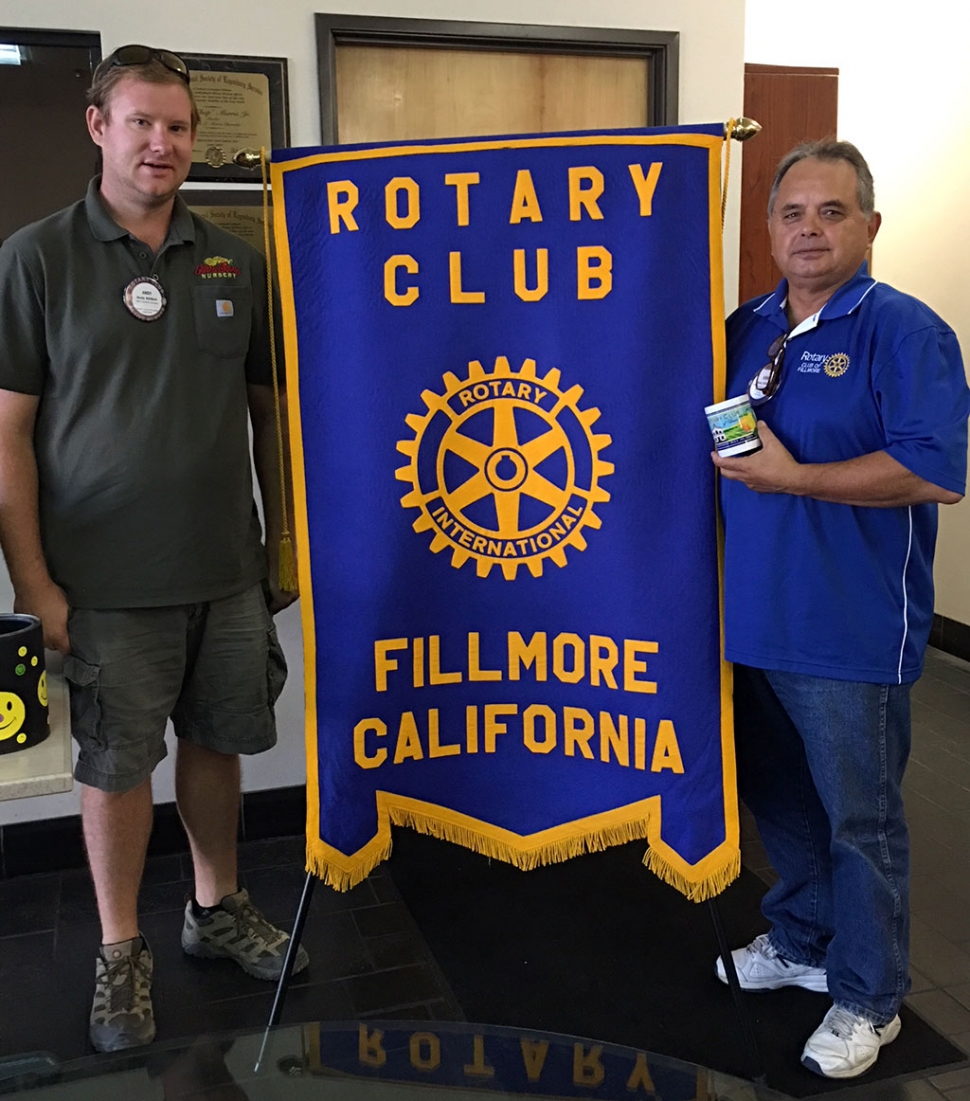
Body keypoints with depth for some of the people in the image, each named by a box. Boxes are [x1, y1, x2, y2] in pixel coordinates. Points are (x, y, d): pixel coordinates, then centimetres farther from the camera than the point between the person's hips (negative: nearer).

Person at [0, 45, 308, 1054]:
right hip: (107, 580, -3)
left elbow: (269, 405, 13)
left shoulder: (235, 263, 7)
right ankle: (119, 949, 29)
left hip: (227, 568, 3)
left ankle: (217, 906, 37)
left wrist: (284, 535, 9)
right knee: (116, 761, 9)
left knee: (216, 742, 15)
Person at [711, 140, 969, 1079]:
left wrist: (788, 477, -21)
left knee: (859, 817, 8)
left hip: (852, 632, -6)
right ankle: (801, 941, 43)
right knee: (777, 796, 20)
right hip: (753, 615, 7)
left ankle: (868, 998, 27)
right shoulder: (746, 329, 10)